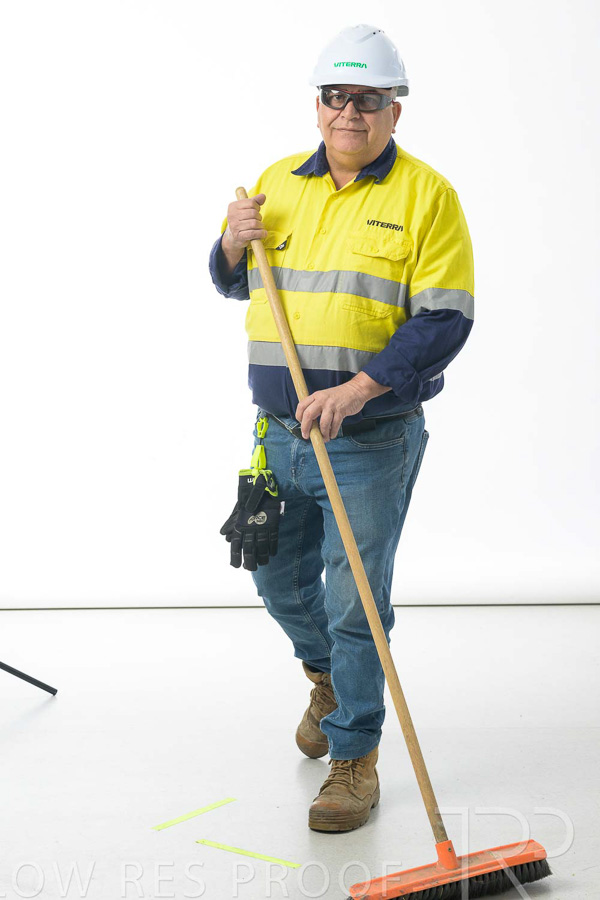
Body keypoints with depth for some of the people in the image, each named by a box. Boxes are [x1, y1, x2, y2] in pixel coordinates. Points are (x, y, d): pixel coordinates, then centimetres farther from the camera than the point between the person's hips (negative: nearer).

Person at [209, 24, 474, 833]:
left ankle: (355, 761, 16)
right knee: (280, 579, 18)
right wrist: (233, 242, -3)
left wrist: (359, 389, -24)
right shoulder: (279, 182, 9)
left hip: (372, 439, -5)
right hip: (280, 431, 5)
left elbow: (444, 320, -13)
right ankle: (328, 676, 47)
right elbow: (236, 285, 20)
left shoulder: (426, 195, -7)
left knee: (355, 604, -1)